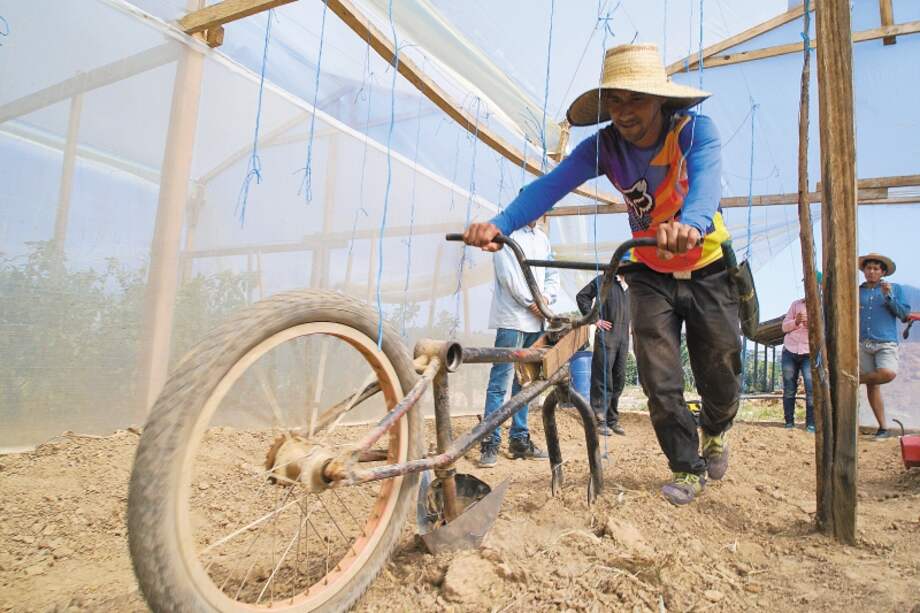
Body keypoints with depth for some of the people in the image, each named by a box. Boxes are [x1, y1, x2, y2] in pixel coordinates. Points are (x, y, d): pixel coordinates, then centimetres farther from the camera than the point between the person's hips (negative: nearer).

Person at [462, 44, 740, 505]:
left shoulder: (694, 130, -22)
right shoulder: (604, 146, -16)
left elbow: (706, 179, -43)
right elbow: (550, 185, -29)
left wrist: (690, 225, -67)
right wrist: (499, 224, -48)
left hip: (707, 271, -1)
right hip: (650, 275, 2)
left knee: (719, 371, 5)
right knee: (659, 377, -5)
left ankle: (715, 432, 39)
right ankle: (687, 468, 15)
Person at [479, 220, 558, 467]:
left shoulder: (543, 238, 19)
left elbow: (552, 273, 16)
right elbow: (508, 274, -11)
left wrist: (547, 297, -3)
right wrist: (531, 302, -10)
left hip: (535, 321, 7)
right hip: (512, 319, -7)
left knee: (525, 382, 11)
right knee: (500, 382, -8)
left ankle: (519, 439, 19)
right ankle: (490, 443, -4)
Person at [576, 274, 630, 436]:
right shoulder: (603, 280, -3)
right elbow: (582, 296, -5)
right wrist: (595, 319, -9)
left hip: (623, 339, 7)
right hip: (606, 336, -7)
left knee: (619, 380, 10)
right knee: (603, 380, -4)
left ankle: (613, 420, 20)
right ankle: (599, 420, 3)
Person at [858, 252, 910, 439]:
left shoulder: (894, 288, 11)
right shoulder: (857, 291, 15)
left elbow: (904, 313, 2)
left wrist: (888, 297, -8)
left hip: (886, 343, -2)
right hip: (863, 344, 2)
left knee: (888, 374, -30)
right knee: (872, 386, 2)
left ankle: (855, 380, -2)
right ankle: (882, 428, 11)